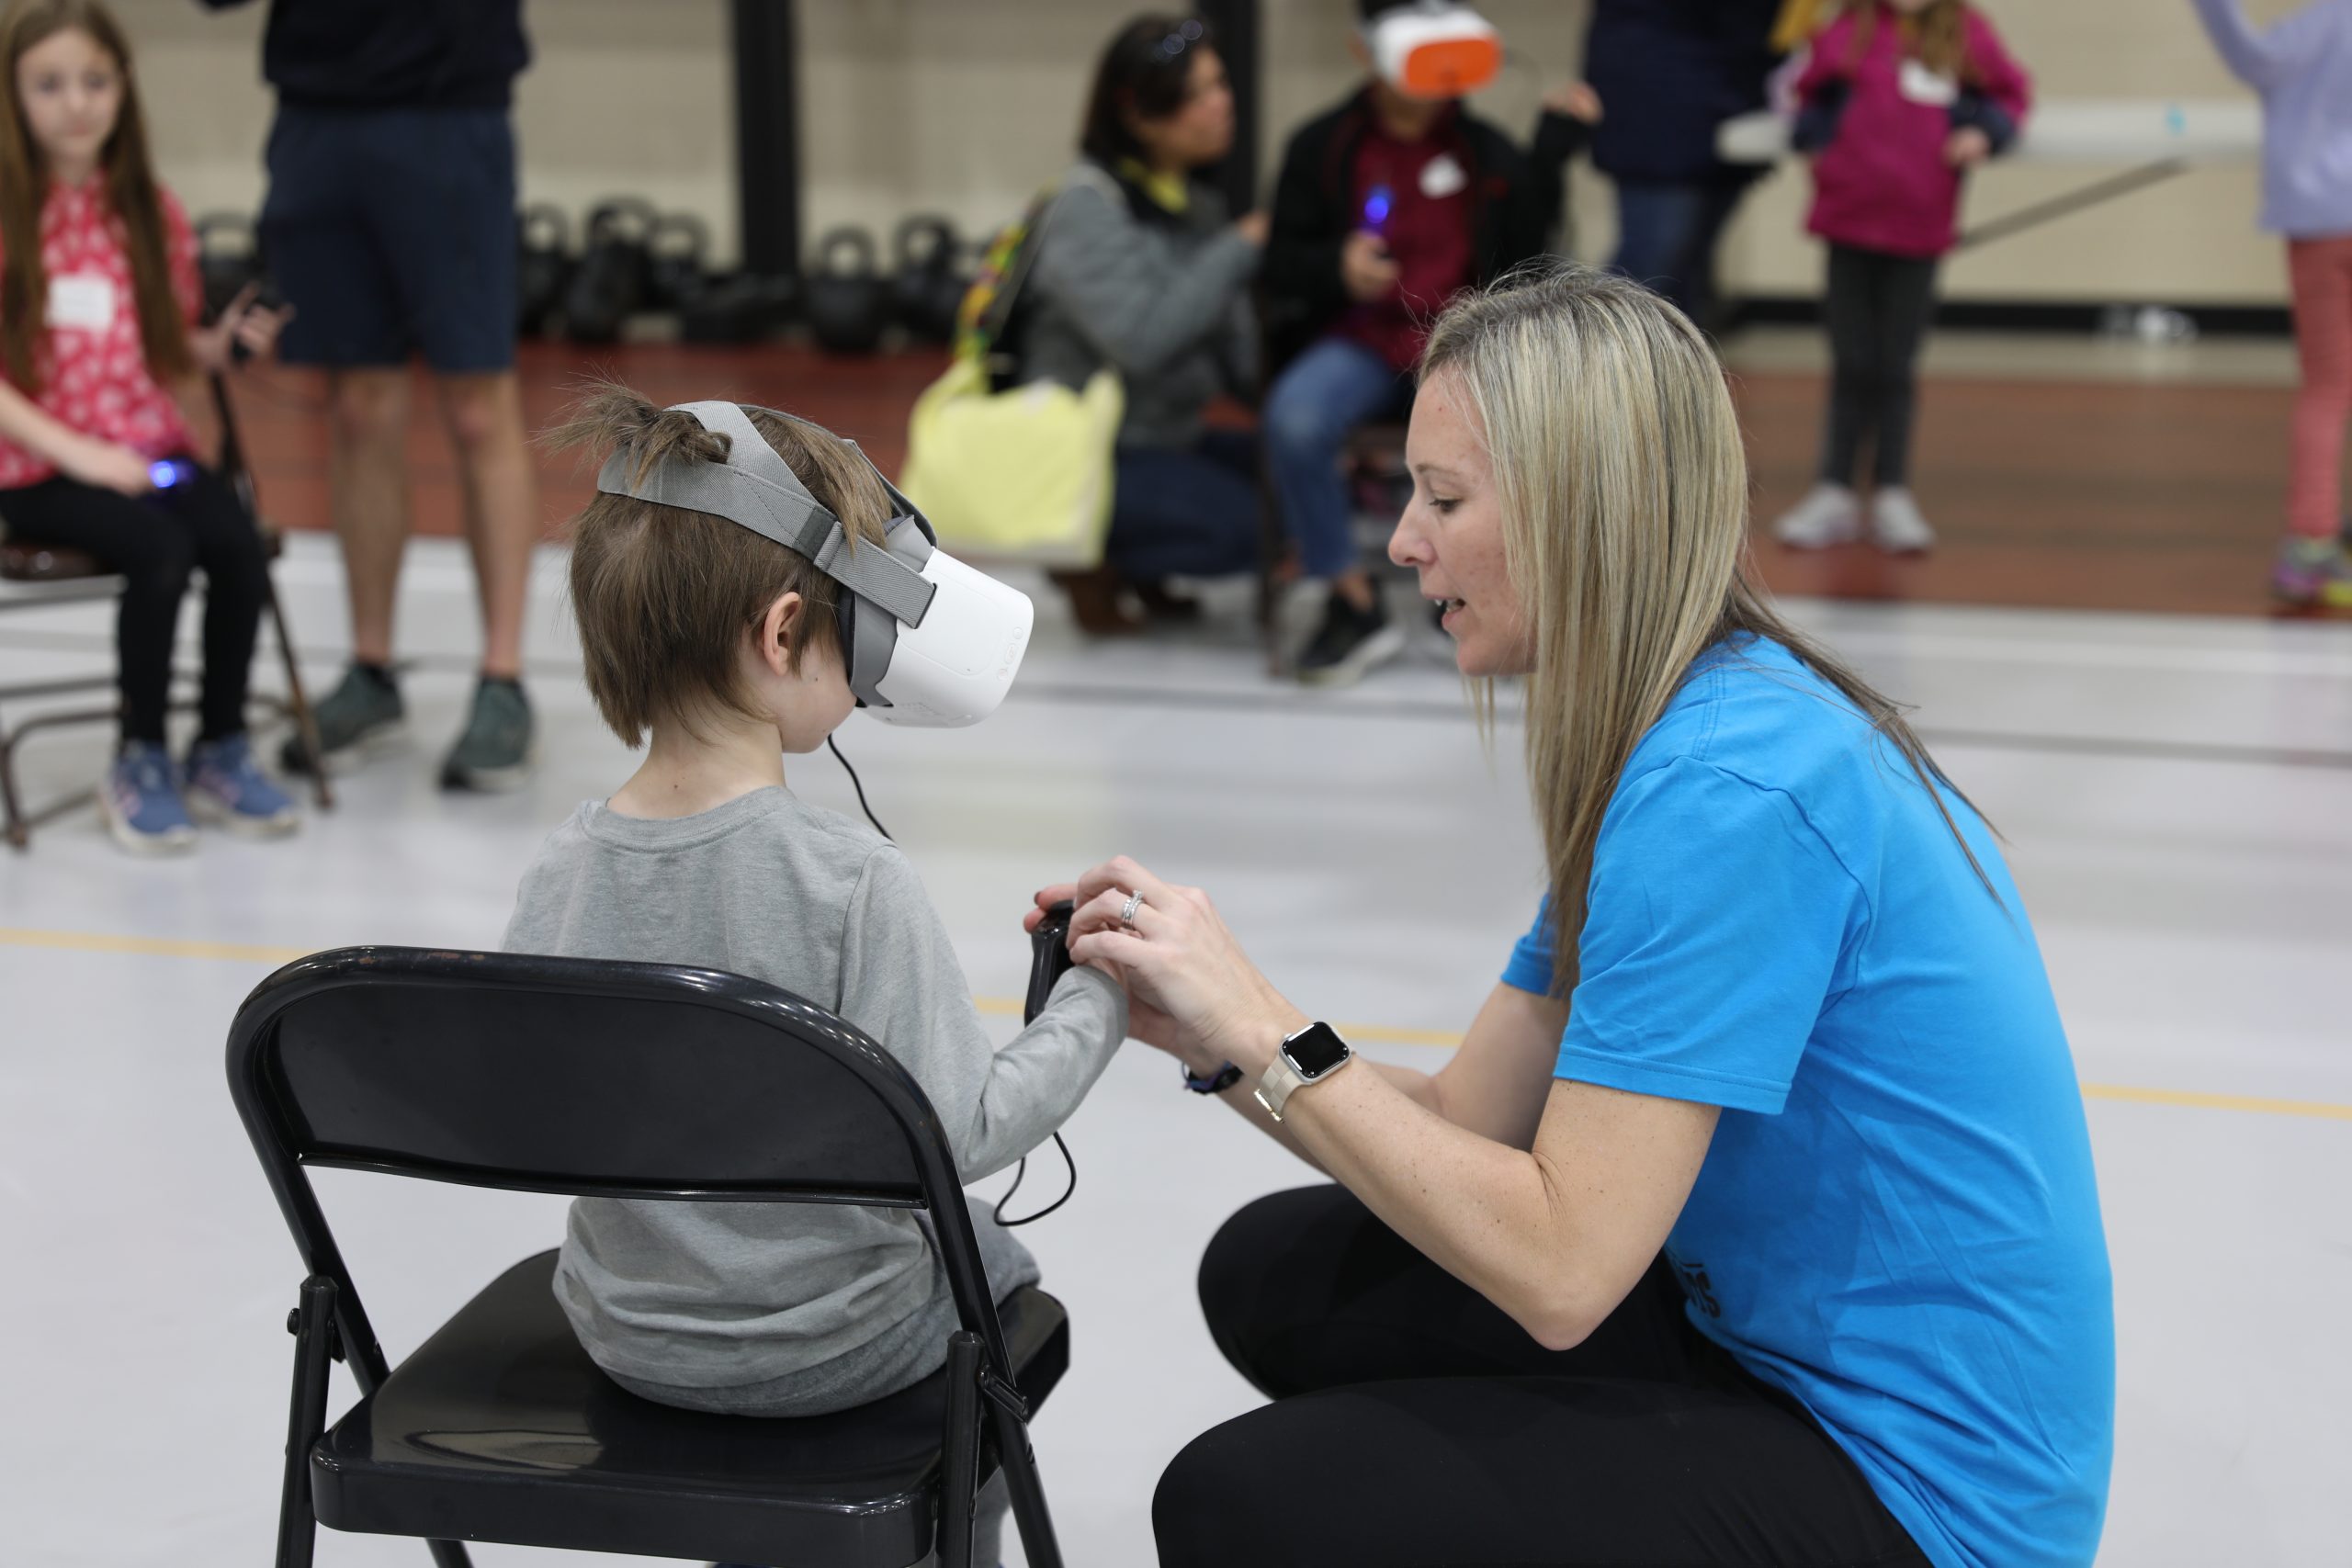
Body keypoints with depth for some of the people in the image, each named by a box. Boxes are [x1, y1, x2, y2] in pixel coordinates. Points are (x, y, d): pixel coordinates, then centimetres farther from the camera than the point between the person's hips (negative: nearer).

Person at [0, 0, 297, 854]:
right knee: (161, 550, -30)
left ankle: (220, 751, -5)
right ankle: (139, 764, -11)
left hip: (150, 450, 4)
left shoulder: (151, 214, 10)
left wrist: (221, 347, -7)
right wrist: (80, 455, -17)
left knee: (238, 542, -24)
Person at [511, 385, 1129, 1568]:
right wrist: (1095, 1008, -11)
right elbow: (956, 1137, -24)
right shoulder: (856, 884, -27)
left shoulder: (561, 873, -12)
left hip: (629, 1336, 4)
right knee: (986, 1262, 28)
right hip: (836, 1349, -4)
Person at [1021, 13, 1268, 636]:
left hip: (1169, 439, 8)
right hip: (1086, 458, -8)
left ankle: (1135, 564, 9)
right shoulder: (1086, 205, -16)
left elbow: (1237, 354, 5)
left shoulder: (1199, 204, 7)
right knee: (1241, 525, -26)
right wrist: (1240, 249, -23)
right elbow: (1140, 338, -30)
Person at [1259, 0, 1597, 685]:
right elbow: (1282, 263, 8)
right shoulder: (1322, 147, 8)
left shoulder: (1485, 150, 11)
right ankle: (1353, 603, -16)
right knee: (1294, 420, -35)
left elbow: (1521, 250, 0)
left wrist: (1553, 147, -6)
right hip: (1358, 342, -1)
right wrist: (1337, 268, -14)